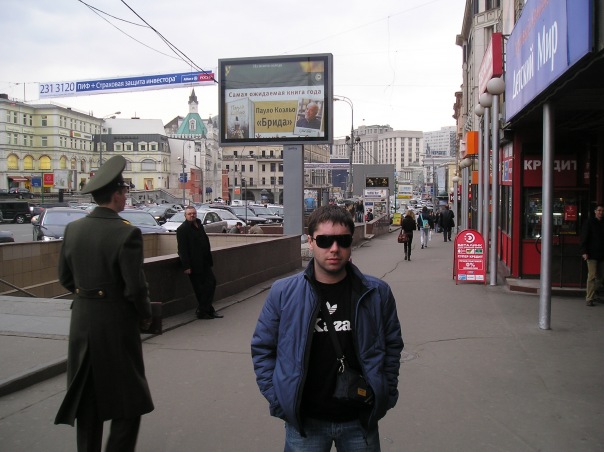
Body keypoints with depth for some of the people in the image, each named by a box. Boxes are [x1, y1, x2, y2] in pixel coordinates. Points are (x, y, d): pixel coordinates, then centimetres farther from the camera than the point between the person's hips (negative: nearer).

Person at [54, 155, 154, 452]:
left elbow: (65, 278, 8)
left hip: (82, 320, 6)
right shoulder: (127, 233, -19)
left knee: (88, 397, 19)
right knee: (129, 399, 9)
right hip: (116, 323, -6)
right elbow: (135, 288, -18)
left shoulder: (73, 229, 0)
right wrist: (146, 316, -1)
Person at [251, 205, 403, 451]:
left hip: (360, 421, 1)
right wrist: (278, 399, -5)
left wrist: (385, 396, 3)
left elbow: (392, 345, 7)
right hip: (304, 422, -1)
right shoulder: (283, 293, -8)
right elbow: (262, 348, 1)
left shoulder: (377, 293, -5)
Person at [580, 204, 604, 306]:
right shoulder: (589, 222, -3)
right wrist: (584, 252, -14)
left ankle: (591, 295, 24)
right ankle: (589, 299, -3)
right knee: (592, 276, -8)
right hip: (592, 254, -6)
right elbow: (584, 238, -7)